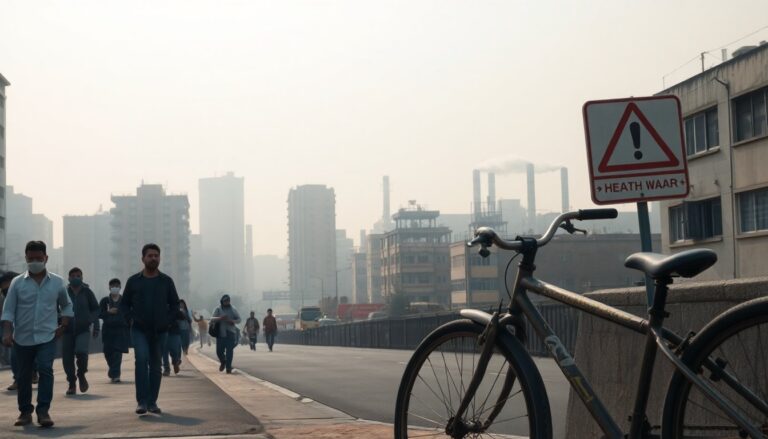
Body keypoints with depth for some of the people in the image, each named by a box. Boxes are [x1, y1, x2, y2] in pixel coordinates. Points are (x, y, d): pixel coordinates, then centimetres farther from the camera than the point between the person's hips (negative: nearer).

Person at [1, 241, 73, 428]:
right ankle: (25, 411, 22)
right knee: (23, 376, 9)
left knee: (46, 370, -16)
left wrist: (62, 327, 5)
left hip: (47, 337, -1)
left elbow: (67, 306, 16)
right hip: (22, 338, 1)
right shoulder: (17, 283, 0)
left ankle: (43, 411, -15)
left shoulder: (57, 282, 3)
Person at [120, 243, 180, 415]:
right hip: (139, 330, -2)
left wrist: (168, 320, -1)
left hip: (160, 331, 2)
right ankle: (142, 402, -19)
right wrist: (132, 318, -4)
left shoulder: (166, 281, 5)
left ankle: (152, 403, 13)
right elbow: (124, 304, 11)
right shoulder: (133, 281, 3)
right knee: (141, 359, -20)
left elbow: (175, 304, 13)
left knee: (155, 365, 6)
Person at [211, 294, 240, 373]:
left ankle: (228, 367, -4)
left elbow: (239, 319, 12)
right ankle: (223, 362, 29)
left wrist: (233, 321, -9)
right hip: (220, 333, 0)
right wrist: (220, 318, -23)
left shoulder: (233, 310, 10)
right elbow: (212, 319, -5)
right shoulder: (218, 310, 5)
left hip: (230, 333, 0)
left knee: (229, 351, -9)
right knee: (219, 351, -1)